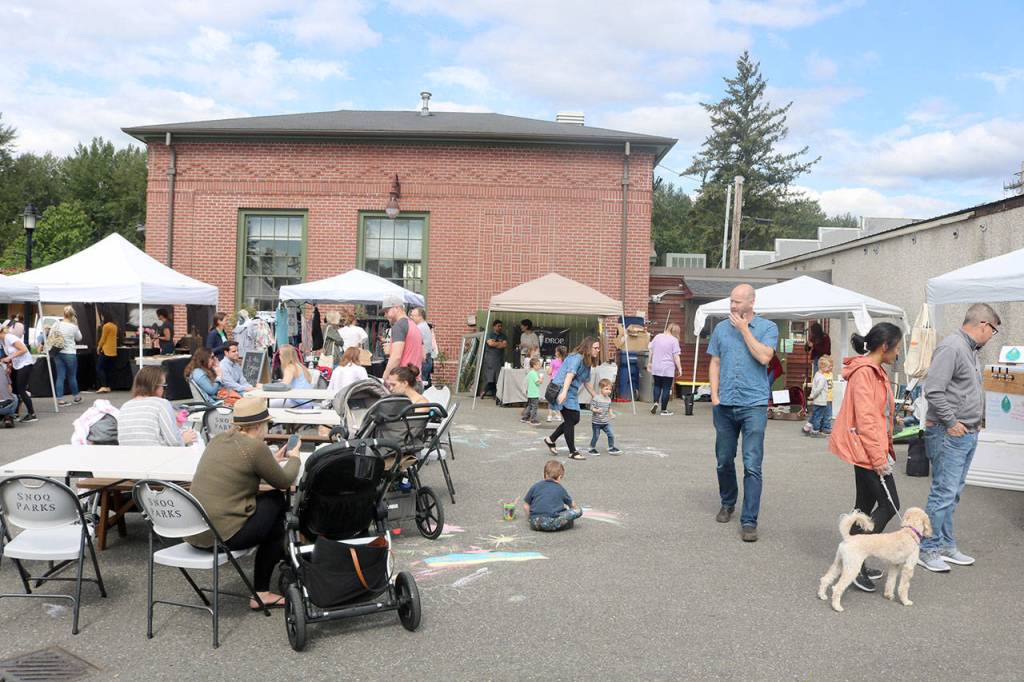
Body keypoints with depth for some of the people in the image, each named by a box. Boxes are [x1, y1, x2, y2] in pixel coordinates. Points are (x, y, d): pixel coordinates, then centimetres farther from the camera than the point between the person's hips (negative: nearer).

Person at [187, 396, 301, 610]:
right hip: (222, 535, -8)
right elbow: (284, 482, 0)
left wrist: (272, 461, 32)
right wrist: (294, 457, 18)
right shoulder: (255, 446, -13)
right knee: (277, 501, 10)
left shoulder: (219, 440, 9)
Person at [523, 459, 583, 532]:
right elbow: (572, 505, 30)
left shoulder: (535, 486, 18)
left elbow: (526, 506, 19)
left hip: (535, 523, 3)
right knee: (578, 511, 3)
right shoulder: (560, 489, 16)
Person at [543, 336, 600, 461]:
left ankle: (551, 440, 24)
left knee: (575, 419, 11)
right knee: (570, 420, -5)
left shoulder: (587, 362, 14)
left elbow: (586, 382, 24)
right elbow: (570, 374, -30)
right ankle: (572, 452, 5)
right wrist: (564, 392, -42)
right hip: (561, 390, -10)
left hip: (572, 393, 10)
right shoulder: (577, 358, -16)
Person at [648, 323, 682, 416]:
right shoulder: (674, 340, -8)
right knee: (666, 388, 4)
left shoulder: (657, 337, 7)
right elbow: (676, 356, -10)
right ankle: (664, 410, 7)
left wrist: (649, 363, 20)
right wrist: (679, 368, -3)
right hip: (668, 369, -4)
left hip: (656, 368, 4)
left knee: (657, 386, 19)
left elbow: (650, 351, 11)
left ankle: (656, 402, -1)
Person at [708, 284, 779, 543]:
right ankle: (728, 503, 37)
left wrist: (744, 329, -10)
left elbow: (764, 357, -15)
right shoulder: (721, 328, 10)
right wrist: (714, 395, 2)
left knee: (752, 466, -8)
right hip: (724, 405, 4)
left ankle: (749, 521, -4)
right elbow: (715, 363, 12)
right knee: (724, 461, 14)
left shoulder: (767, 327, 0)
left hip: (754, 405, -4)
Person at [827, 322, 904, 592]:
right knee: (889, 504, -7)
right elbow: (866, 420, -21)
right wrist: (879, 458, -20)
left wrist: (884, 452, 18)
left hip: (868, 450, 10)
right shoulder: (864, 372, -17)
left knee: (866, 504, 13)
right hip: (867, 450, -10)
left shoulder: (876, 371, 15)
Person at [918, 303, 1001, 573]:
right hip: (949, 435, -10)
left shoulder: (972, 350, 14)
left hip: (968, 434, 10)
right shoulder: (951, 347, -17)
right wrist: (952, 422, -17)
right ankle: (927, 549, 4)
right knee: (943, 493, -6)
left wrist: (975, 422, 12)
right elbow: (933, 390, -23)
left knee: (953, 493, 15)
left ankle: (945, 545, 24)